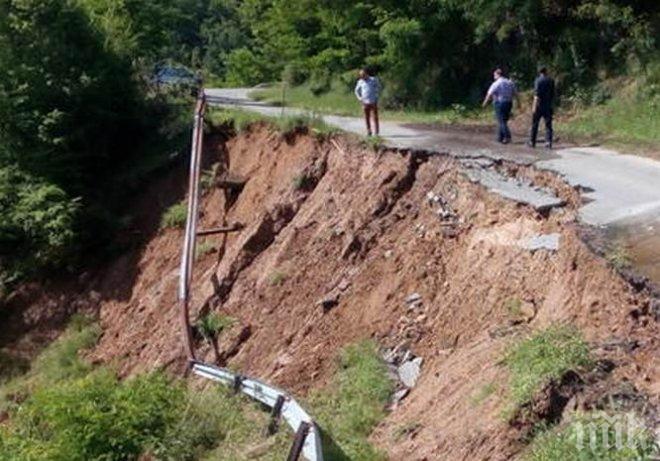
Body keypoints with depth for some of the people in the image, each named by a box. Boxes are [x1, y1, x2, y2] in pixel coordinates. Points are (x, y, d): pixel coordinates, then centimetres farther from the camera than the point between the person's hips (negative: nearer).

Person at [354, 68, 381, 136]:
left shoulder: (373, 80, 1)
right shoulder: (360, 82, 6)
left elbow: (379, 88, 13)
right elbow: (357, 90, 21)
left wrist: (377, 96, 3)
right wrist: (359, 97, 7)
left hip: (373, 102, -2)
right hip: (365, 102, 2)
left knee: (375, 117, -4)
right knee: (367, 118, 1)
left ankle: (376, 132, -2)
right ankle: (369, 132, 7)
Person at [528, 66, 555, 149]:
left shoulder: (538, 80, -8)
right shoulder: (551, 80, 6)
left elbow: (537, 94, -17)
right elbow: (553, 94, 14)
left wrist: (534, 105, -19)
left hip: (539, 105, -4)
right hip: (548, 106, 4)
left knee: (535, 124, 7)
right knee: (548, 125, 3)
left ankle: (532, 142, 12)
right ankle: (549, 142, -6)